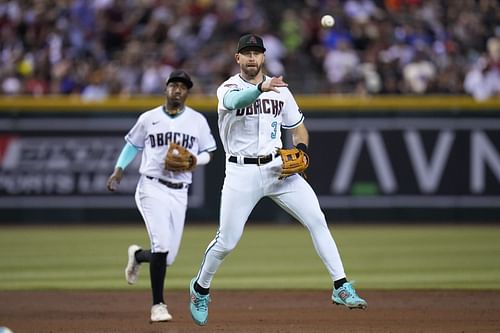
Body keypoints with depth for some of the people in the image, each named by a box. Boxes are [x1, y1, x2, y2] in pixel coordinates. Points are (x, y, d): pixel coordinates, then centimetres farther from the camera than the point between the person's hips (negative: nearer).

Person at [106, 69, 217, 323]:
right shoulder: (148, 119, 4)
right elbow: (133, 143, 17)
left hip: (179, 193, 3)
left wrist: (195, 160, -10)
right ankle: (158, 305, -13)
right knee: (162, 245, -20)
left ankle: (137, 256, 40)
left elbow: (208, 153, 12)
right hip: (152, 188, -3)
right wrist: (119, 170, 6)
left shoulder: (198, 121, 7)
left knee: (168, 257, 4)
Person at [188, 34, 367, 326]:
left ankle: (341, 288, -10)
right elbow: (234, 100, -32)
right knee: (226, 242, -1)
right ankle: (200, 288, 26)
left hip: (278, 168, 3)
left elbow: (298, 128, 17)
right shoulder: (228, 88, -5)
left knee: (317, 220, -12)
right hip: (242, 173, -3)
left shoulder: (279, 89, 9)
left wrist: (300, 149, -6)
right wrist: (261, 88, -52)